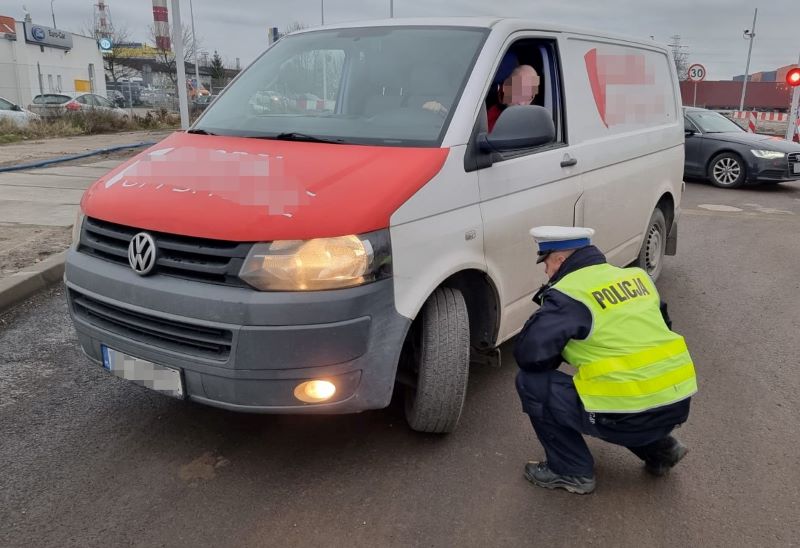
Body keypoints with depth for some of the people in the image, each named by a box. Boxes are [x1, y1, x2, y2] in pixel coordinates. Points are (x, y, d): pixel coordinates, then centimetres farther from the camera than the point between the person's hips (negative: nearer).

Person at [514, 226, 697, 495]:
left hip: (631, 415, -8)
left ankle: (572, 472, 10)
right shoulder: (637, 276, 13)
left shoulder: (568, 294, -9)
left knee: (531, 382, 2)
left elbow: (528, 353, -16)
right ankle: (659, 448, 24)